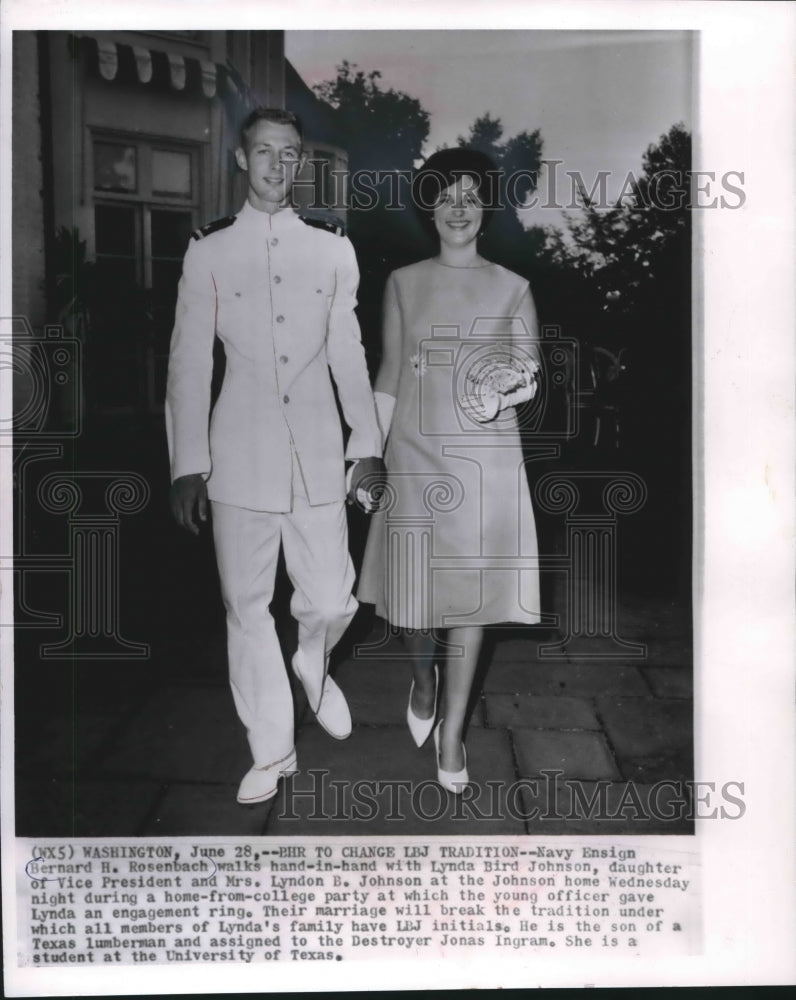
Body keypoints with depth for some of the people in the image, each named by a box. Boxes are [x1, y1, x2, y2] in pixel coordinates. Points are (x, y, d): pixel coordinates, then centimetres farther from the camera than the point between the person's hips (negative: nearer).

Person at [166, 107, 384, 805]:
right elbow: (189, 362, 2)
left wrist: (367, 442, 10)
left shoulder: (333, 250, 9)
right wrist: (188, 463, -2)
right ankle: (272, 750, 23)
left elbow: (348, 353, 12)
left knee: (331, 601, -1)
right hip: (240, 453, -1)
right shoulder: (209, 251, 4)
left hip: (318, 452, 1)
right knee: (247, 604, 5)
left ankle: (313, 666, 37)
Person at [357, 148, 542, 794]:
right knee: (413, 585, 5)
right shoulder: (403, 283, 7)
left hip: (485, 457, 0)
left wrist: (517, 387, -16)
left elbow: (534, 372, 8)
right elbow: (388, 376, 8)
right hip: (415, 453, 1)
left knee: (471, 590, 3)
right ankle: (424, 682, 38)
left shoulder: (512, 288, 6)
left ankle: (452, 734, 18)